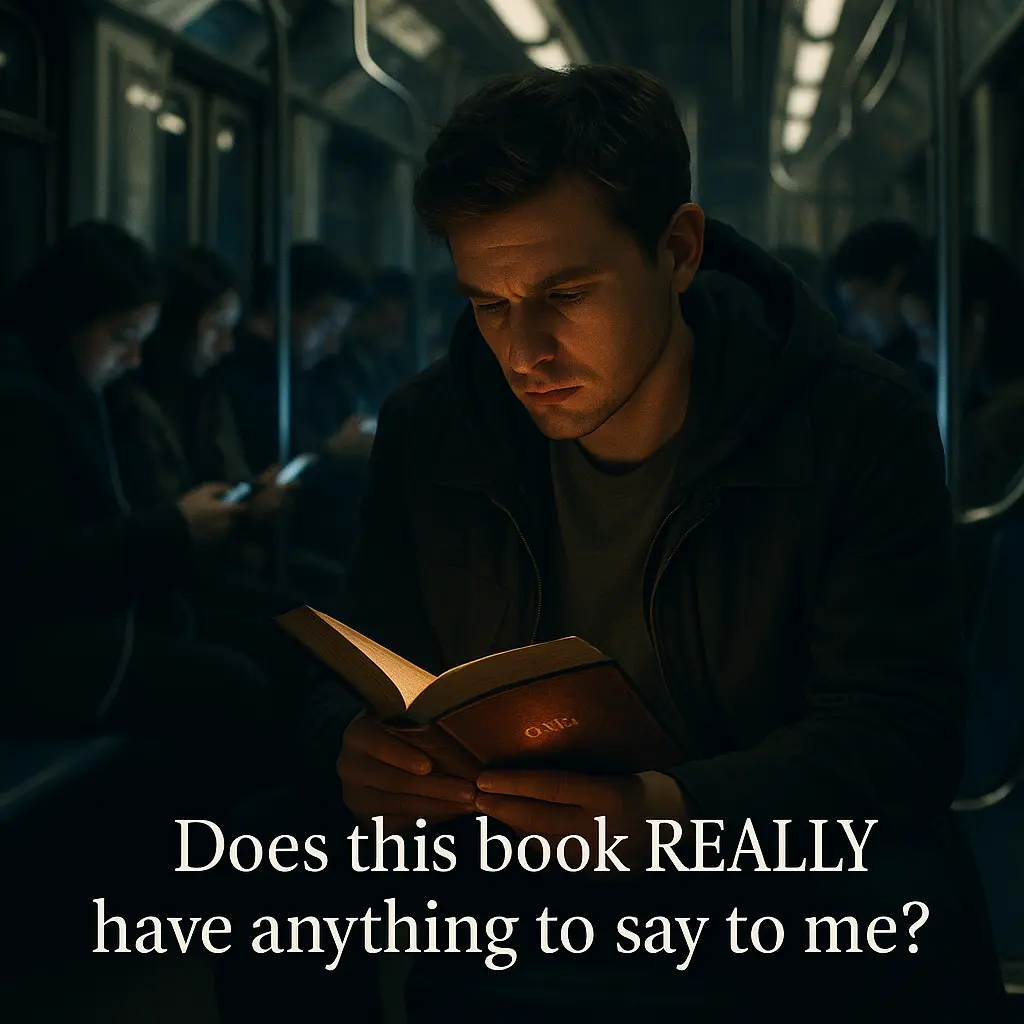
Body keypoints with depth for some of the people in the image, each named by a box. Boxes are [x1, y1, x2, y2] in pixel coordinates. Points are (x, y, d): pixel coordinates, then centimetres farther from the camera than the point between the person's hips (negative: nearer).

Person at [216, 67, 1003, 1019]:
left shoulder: (863, 425, -11)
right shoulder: (425, 433, 0)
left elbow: (898, 723, -15)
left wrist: (679, 812, -36)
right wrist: (368, 757, -23)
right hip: (506, 861, 3)